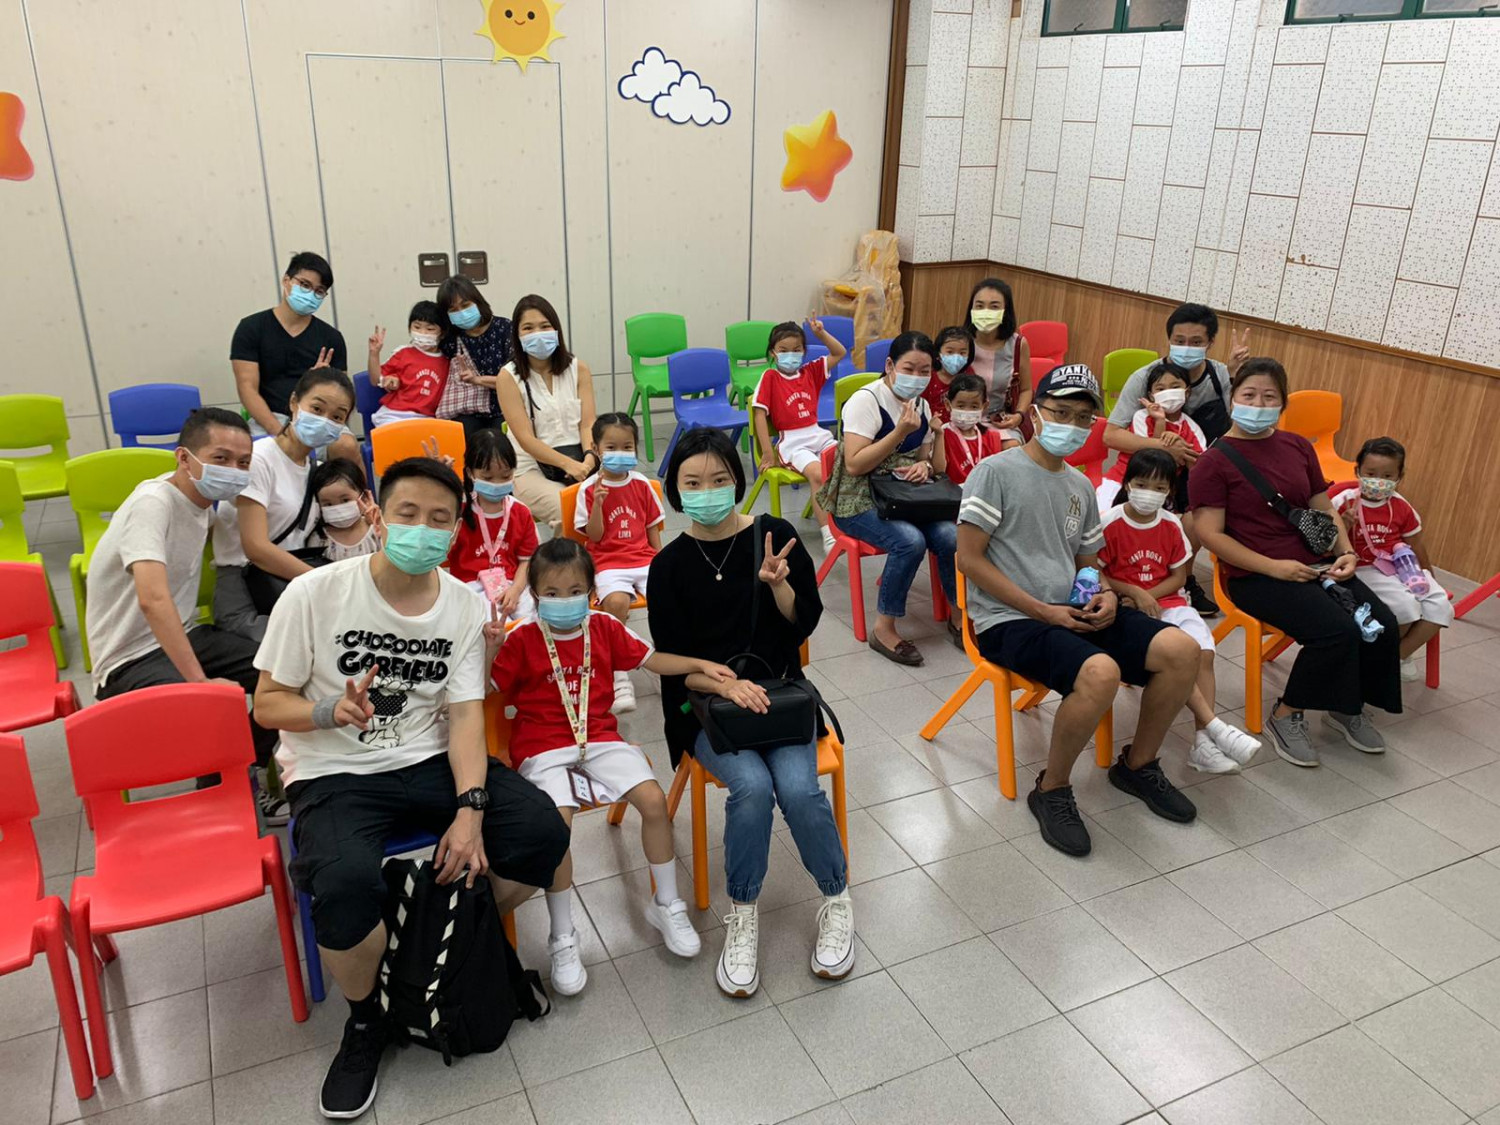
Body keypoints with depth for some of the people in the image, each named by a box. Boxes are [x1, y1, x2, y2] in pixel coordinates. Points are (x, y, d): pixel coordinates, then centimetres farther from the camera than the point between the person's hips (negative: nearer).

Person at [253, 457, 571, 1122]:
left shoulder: (463, 607, -2)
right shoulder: (313, 595, -11)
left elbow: (465, 714, -6)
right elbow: (267, 704, -5)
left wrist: (471, 808, -20)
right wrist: (331, 710, -27)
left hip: (429, 763, 3)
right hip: (334, 774, -3)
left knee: (542, 830, -17)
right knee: (345, 885, -33)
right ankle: (365, 1018, 1)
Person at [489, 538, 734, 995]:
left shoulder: (605, 628, 7)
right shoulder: (522, 640, -2)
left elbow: (651, 659, 15)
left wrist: (701, 664, 6)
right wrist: (489, 648, -19)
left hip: (599, 739, 3)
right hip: (542, 748, -3)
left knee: (654, 799, -17)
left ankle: (666, 904, 6)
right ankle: (562, 938, -6)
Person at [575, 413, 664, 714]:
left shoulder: (642, 484, 10)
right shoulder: (589, 489, 0)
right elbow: (595, 536, -4)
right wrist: (598, 502, -18)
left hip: (645, 559, 3)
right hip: (609, 563, -3)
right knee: (616, 601, -34)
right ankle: (620, 680, -25)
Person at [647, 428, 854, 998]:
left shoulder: (775, 536, 1)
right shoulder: (669, 566, 0)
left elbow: (804, 625, 2)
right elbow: (673, 662, -3)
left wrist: (777, 583, -18)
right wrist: (726, 684, -20)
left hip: (778, 691, 1)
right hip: (705, 702, -1)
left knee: (797, 788, -25)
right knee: (752, 786, -29)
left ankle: (837, 898, 3)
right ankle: (742, 915, -6)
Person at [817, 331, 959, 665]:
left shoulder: (921, 406, 10)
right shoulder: (865, 401, -11)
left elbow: (931, 463, 18)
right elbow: (855, 465, -19)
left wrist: (924, 466, -7)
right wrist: (901, 432, -23)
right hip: (858, 501, -6)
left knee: (951, 536, -21)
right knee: (910, 541, -32)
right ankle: (883, 629, -16)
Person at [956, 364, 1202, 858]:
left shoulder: (1080, 487, 17)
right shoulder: (997, 472, -6)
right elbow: (969, 558, -11)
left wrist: (1106, 595, 0)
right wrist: (1042, 611, -14)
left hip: (1073, 614, 7)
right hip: (1009, 619, -7)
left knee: (1181, 650, -11)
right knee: (1101, 672, -33)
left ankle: (1138, 765, 13)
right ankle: (1051, 791, -8)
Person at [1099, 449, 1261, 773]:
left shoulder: (1172, 524, 4)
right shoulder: (1110, 523, -8)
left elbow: (1179, 576, 8)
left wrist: (1150, 596, -9)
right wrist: (1134, 592, -15)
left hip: (1164, 601, 4)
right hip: (1126, 607, -4)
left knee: (1204, 651, -20)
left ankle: (1202, 740, -19)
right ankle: (1215, 727, -25)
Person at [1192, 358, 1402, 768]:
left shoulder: (1298, 446, 13)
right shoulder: (1215, 461, -6)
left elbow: (1324, 509, 19)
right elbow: (1210, 533, -12)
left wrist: (1346, 553, 0)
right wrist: (1274, 567, -19)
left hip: (1317, 565, 6)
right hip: (1255, 577, -6)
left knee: (1382, 624, -13)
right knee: (1337, 629, -26)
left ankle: (1346, 707, 14)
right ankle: (1287, 716, -3)